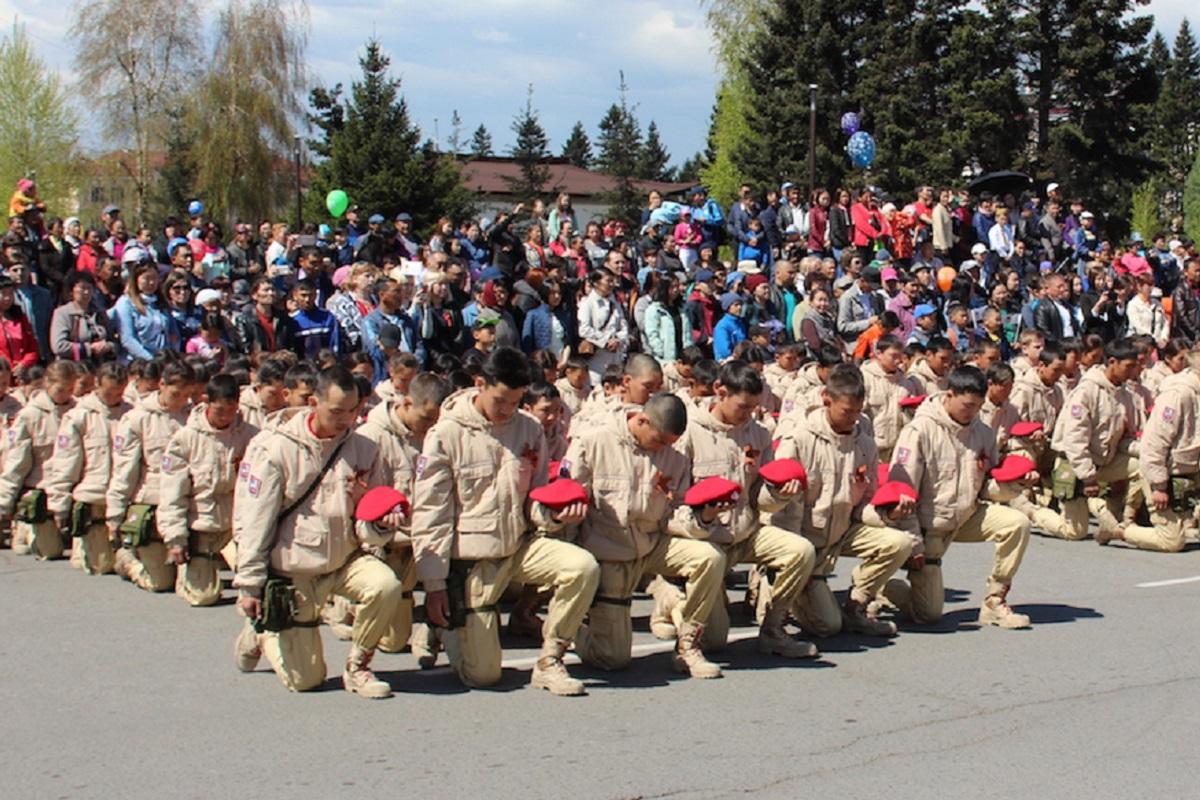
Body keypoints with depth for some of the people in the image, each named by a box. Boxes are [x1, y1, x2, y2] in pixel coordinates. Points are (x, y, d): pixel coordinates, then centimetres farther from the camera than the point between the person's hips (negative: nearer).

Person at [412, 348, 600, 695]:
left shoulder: (529, 430, 1)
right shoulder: (446, 434, -10)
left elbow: (536, 496, 10)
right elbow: (429, 513, -9)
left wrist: (555, 514, -15)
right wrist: (434, 585, -11)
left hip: (520, 546, 4)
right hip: (471, 556, -4)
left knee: (583, 567, -25)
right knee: (482, 674, -4)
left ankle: (548, 662, -8)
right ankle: (450, 622, 30)